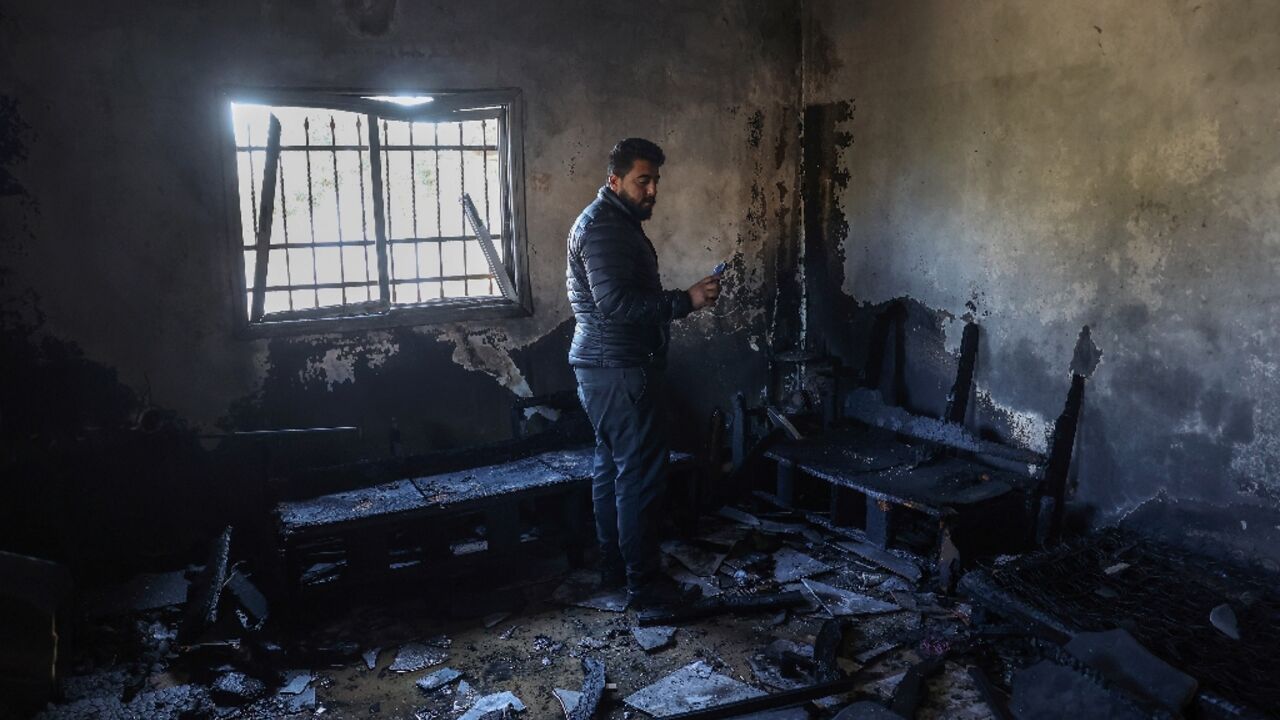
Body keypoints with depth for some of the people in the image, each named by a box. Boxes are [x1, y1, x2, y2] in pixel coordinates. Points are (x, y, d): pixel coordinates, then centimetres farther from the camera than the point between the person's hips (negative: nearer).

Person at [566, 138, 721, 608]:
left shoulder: (616, 221, 18)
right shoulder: (602, 225, -16)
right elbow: (615, 302, -26)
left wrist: (679, 301, 17)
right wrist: (686, 301, -26)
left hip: (605, 366, 11)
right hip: (619, 370, -11)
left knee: (612, 466, 15)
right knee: (642, 473, -5)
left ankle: (614, 566, 25)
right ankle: (642, 582, 3)